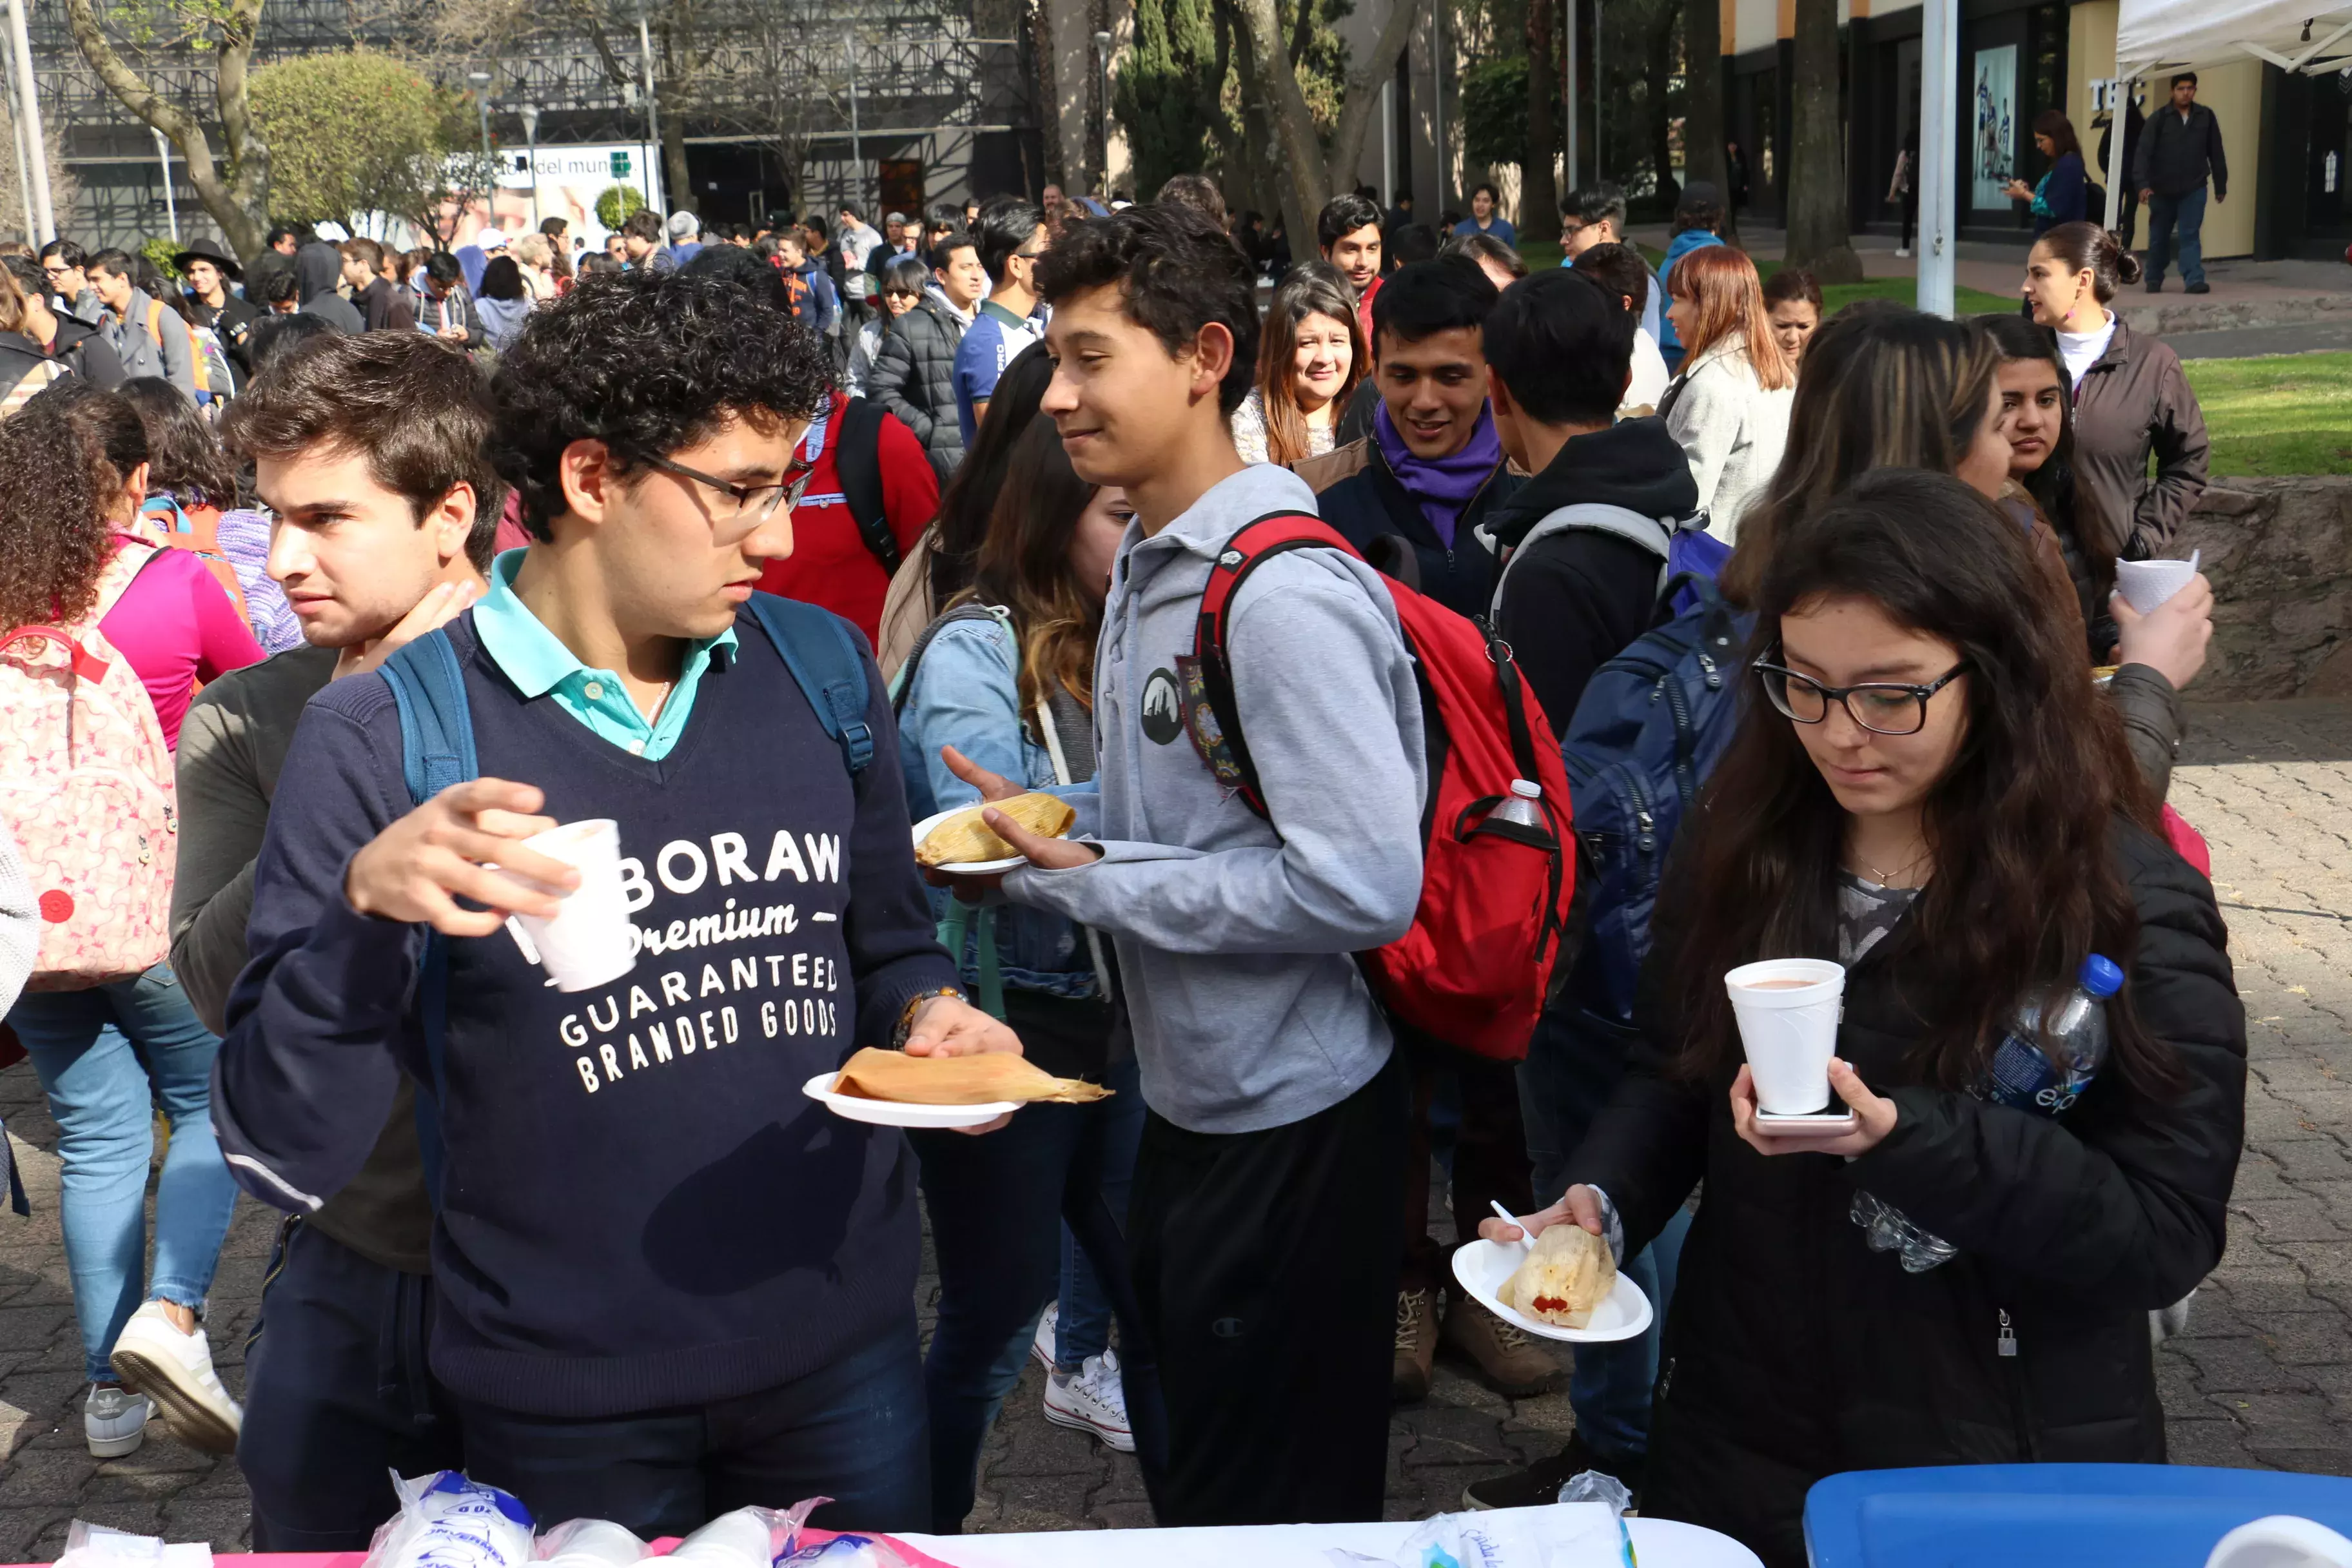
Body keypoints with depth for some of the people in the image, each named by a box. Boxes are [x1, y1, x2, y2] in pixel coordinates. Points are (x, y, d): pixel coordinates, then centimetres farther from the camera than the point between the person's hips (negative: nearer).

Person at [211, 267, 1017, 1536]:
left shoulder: (820, 668, 0)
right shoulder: (383, 739, -13)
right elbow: (284, 1154, -14)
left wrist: (928, 1012, -8)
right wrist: (368, 908, -30)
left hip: (842, 1357, 4)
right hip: (565, 1411, -3)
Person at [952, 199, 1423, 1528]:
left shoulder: (1288, 595, -23)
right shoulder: (1147, 565, 7)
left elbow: (1365, 886, -29)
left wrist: (1092, 881, -21)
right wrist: (1052, 821, -1)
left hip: (1292, 1127, -9)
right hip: (1191, 1103, 9)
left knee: (1273, 1517, 10)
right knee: (1193, 1481, 26)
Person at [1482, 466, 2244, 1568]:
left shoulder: (2125, 903, -16)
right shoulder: (1748, 839, -2)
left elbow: (2167, 1232, -18)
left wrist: (1897, 1138, -31)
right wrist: (1597, 1202, -12)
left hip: (2000, 1473, -4)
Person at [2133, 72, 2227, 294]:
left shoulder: (2206, 117, 2)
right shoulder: (2159, 119, -6)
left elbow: (2216, 153, 8)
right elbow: (2144, 152, -14)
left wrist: (2221, 185, 8)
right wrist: (2142, 184, -27)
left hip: (2194, 189, 0)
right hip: (2162, 190, 0)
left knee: (2190, 235, -9)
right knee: (2159, 238, 12)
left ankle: (2195, 280, -16)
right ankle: (2154, 280, 29)